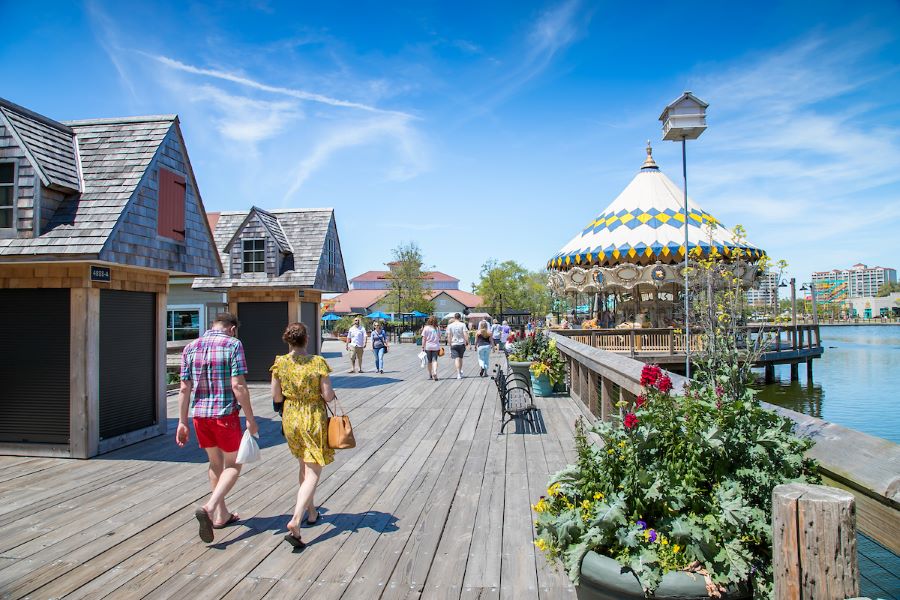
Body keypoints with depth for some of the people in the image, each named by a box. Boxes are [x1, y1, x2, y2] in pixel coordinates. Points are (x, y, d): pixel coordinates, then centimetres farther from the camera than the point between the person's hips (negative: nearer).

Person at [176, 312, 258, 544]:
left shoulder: (190, 348, 8)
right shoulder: (233, 344, -8)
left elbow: (184, 389, 6)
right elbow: (238, 386, -15)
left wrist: (182, 422, 11)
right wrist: (250, 419, -9)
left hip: (200, 414, 6)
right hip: (225, 413, -5)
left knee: (215, 462, 20)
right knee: (233, 465, 8)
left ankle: (221, 514, 28)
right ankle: (209, 508, -11)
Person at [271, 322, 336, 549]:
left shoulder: (279, 363, -6)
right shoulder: (318, 362, -15)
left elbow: (276, 397, -3)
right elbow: (328, 396, -15)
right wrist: (331, 393, 7)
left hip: (290, 419, 4)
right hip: (314, 420, -4)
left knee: (304, 466, 24)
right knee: (313, 473, 1)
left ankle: (311, 512, 36)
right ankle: (295, 522, -14)